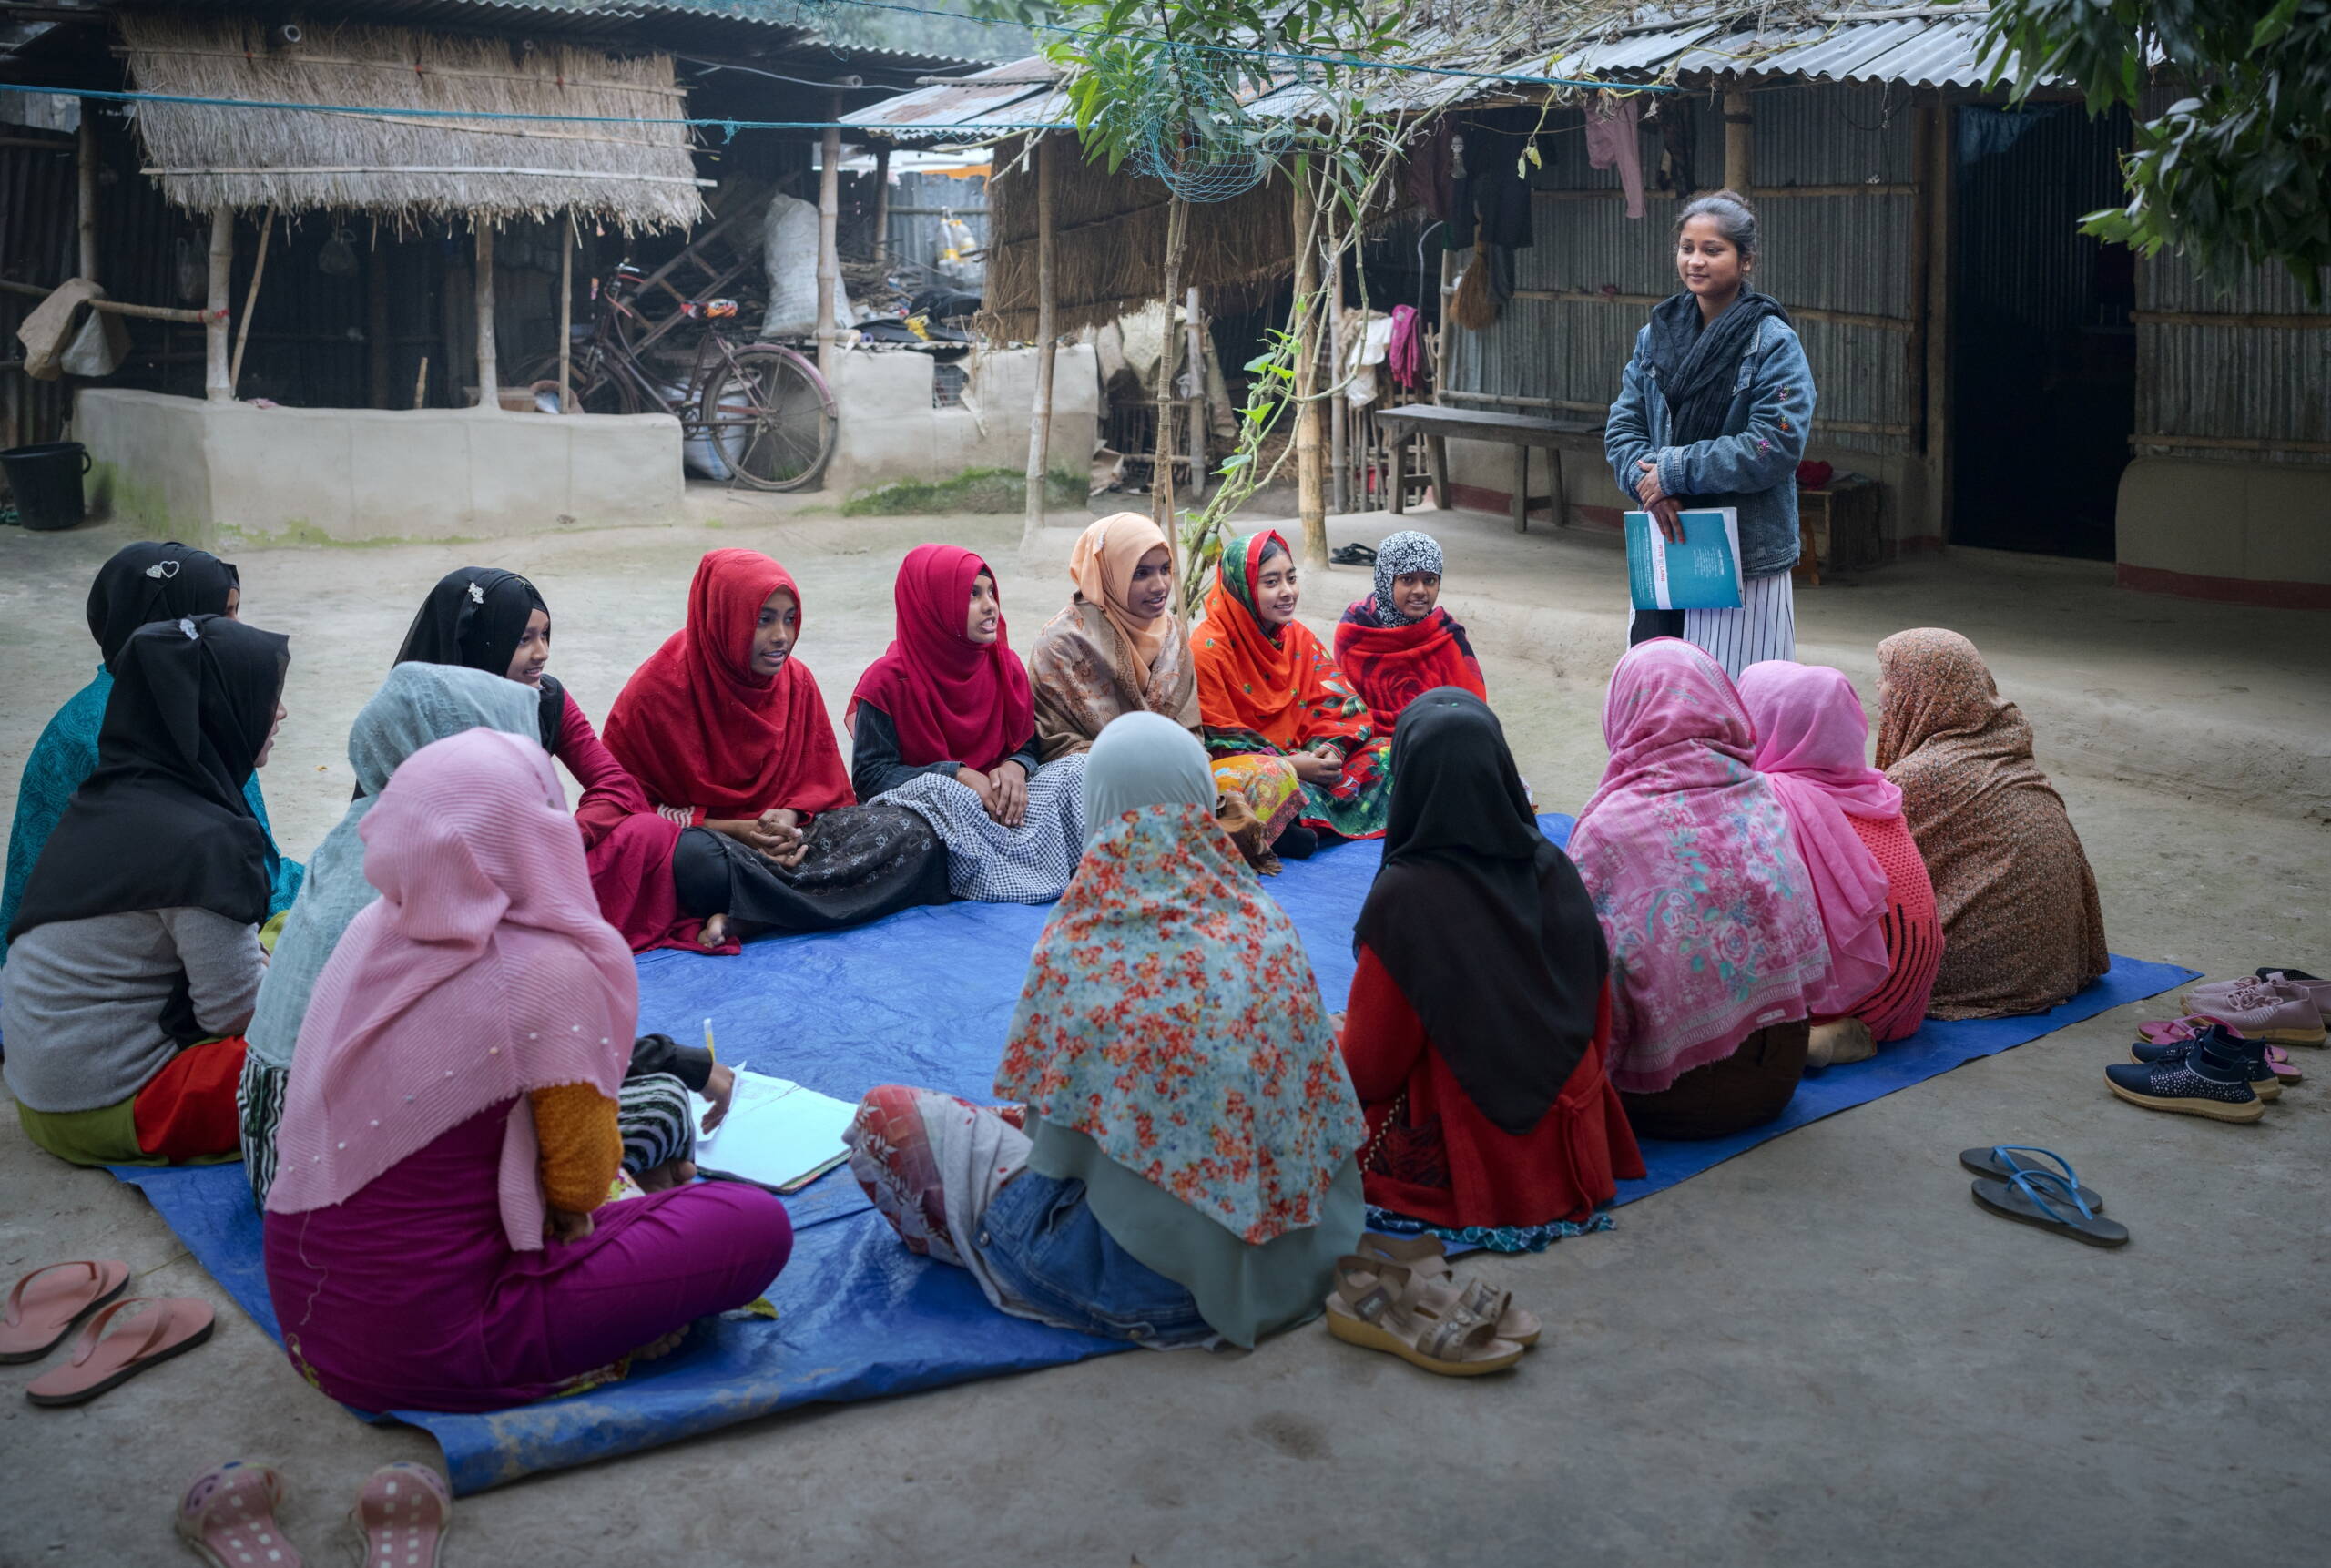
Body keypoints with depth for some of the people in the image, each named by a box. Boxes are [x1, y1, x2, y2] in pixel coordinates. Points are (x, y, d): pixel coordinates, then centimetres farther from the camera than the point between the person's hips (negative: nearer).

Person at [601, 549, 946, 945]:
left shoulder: (797, 681, 6)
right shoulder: (657, 690, -8)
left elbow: (822, 783, 11)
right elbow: (627, 798, -5)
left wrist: (790, 818, -13)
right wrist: (737, 832, -17)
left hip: (784, 831, 6)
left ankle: (745, 918, -31)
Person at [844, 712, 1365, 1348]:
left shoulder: (1076, 950, -14)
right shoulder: (1268, 925, -5)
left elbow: (1057, 1141, -6)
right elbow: (1320, 1098, 4)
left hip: (1153, 1289, -5)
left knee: (886, 1115, 6)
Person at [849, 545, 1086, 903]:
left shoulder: (1006, 667, 6)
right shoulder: (888, 681, -8)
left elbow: (1028, 748, 10)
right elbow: (869, 775, -11)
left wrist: (1015, 769, -17)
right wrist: (957, 776, -23)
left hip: (995, 803, 5)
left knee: (1078, 767, -17)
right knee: (940, 791, -39)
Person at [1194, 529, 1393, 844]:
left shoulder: (1299, 637, 10)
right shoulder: (1208, 649, -10)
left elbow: (1337, 702, 7)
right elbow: (1213, 738, -13)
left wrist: (1331, 748, -15)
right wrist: (1288, 765, -20)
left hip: (1302, 757, 7)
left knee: (1388, 753, -8)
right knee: (1262, 777, -41)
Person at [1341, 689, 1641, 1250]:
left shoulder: (1403, 895, -23)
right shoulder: (1554, 872, -8)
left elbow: (1371, 1064, -14)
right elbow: (1599, 1018, 3)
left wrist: (1337, 1040, 9)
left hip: (1462, 1164, -5)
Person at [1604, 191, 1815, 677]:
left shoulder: (1773, 343, -8)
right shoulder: (1657, 334, 10)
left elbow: (1775, 447, -17)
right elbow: (1622, 427, 8)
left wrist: (1675, 470, -16)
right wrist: (1647, 481, -13)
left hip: (1744, 559, -5)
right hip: (1662, 552, 5)